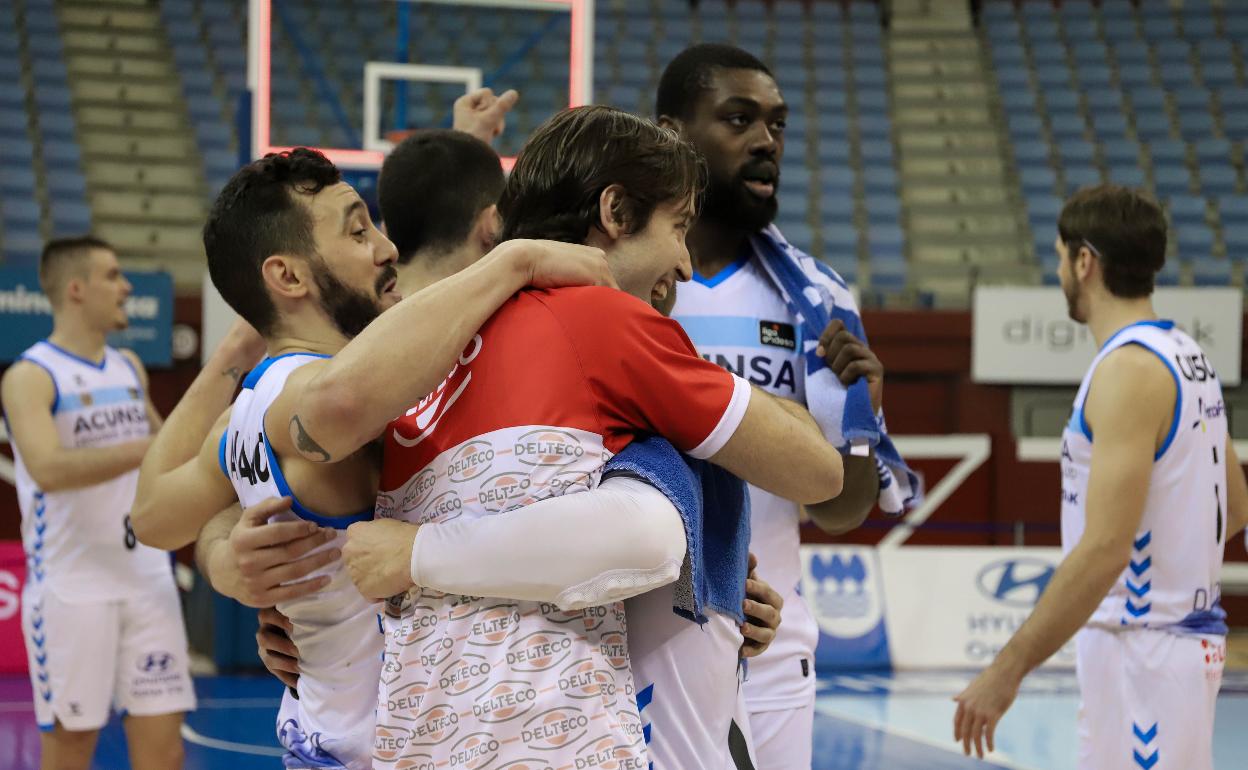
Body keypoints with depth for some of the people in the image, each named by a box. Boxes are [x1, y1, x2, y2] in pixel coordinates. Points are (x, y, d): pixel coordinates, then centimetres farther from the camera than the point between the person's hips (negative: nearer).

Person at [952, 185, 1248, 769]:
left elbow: (1105, 548, -25)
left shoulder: (1129, 369, -18)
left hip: (1141, 650, -10)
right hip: (1189, 630, 10)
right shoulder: (1184, 356, 11)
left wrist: (1006, 670, -24)